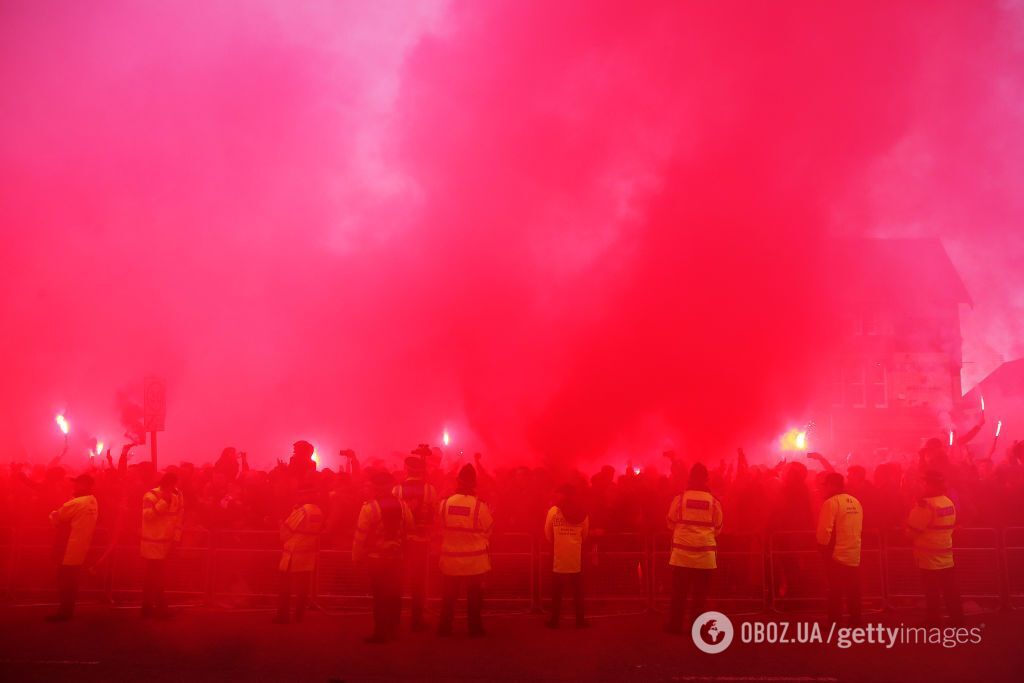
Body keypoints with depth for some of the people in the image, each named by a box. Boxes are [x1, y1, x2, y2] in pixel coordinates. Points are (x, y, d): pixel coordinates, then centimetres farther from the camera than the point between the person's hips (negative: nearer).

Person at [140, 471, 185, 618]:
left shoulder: (177, 496, 5)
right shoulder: (151, 496, -13)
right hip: (152, 542, -6)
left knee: (156, 575, 15)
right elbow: (147, 515, -29)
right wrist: (163, 501, -31)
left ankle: (148, 607, 25)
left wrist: (175, 539, 4)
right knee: (154, 576, -2)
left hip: (166, 542, 7)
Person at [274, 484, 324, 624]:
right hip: (309, 556, 7)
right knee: (303, 588, 11)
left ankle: (283, 616, 7)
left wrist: (283, 539, 11)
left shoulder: (301, 511, -18)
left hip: (294, 555, -6)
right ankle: (299, 615, 14)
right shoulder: (319, 512, 3)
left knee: (286, 588, 4)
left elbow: (286, 530, -11)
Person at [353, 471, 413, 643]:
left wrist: (356, 556, -1)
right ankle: (393, 630, 22)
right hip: (396, 556, 4)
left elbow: (360, 535, -12)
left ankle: (381, 632, 7)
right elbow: (409, 528, 6)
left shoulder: (369, 507, -15)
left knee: (380, 595, 3)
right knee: (394, 594, 13)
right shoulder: (402, 506, -3)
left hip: (376, 558, -4)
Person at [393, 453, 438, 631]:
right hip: (422, 538, -1)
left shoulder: (398, 489, -5)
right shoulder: (429, 489, -7)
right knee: (419, 578, 8)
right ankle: (417, 619, 10)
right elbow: (435, 514, -7)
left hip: (400, 538, 1)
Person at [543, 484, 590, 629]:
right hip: (576, 556, 1)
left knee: (557, 591, 7)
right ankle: (580, 620, 12)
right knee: (577, 590, 10)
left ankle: (555, 620, 10)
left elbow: (548, 535, 0)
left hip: (559, 557, -1)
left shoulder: (554, 510, -7)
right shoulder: (582, 512, -2)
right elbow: (585, 535, 5)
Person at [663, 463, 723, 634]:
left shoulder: (679, 498, -3)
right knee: (700, 592, 6)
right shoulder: (714, 501, 1)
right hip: (705, 553, 0)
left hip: (682, 551, 0)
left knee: (679, 591, 7)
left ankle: (675, 624, 10)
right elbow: (718, 528, 9)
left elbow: (671, 524, 6)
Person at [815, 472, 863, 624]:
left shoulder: (831, 502, -14)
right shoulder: (856, 502, 7)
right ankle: (856, 622, 18)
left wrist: (823, 546, -1)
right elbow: (859, 528, 15)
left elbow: (824, 531, -17)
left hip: (837, 554, -6)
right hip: (855, 554, 6)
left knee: (836, 592, 2)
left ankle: (834, 623, 6)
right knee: (853, 592, 12)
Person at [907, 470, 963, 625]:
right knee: (951, 594, 13)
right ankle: (959, 624, 19)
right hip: (946, 558, 7)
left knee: (932, 596, 2)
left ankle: (933, 626, 10)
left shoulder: (926, 504, -20)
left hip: (929, 560, -7)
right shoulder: (949, 503, 6)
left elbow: (912, 530, -16)